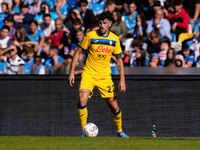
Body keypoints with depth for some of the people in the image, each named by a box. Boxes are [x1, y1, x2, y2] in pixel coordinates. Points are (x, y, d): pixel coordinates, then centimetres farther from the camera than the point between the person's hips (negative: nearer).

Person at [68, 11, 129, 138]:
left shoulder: (114, 39, -1)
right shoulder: (90, 36, -8)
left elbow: (119, 60, 5)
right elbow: (79, 52, 1)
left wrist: (122, 80, -2)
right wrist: (72, 72, -5)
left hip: (105, 76, 2)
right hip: (88, 74, -2)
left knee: (114, 106, 2)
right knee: (83, 100, -23)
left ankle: (119, 131, 27)